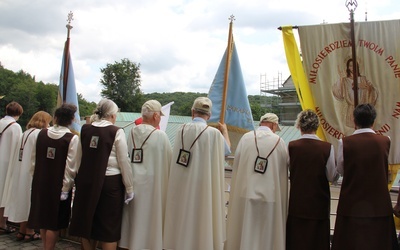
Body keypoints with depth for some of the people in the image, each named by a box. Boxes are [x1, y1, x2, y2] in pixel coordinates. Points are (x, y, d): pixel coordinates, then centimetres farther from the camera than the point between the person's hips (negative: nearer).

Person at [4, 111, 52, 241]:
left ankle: (22, 230, 21)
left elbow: (26, 155, 13)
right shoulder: (39, 134, -17)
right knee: (32, 201, 2)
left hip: (22, 173, 8)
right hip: (33, 173, -8)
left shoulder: (26, 133, 11)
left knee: (24, 199, 14)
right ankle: (30, 232, 11)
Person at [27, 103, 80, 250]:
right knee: (54, 222, 7)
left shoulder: (42, 133, -2)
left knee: (43, 217, 19)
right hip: (59, 185, -5)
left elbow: (34, 158, 5)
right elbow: (71, 167, -16)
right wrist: (65, 188, -8)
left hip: (40, 182, 5)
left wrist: (36, 176, 17)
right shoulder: (72, 138, -16)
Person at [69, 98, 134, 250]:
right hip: (109, 182, -4)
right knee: (109, 227, 7)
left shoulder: (85, 129, 2)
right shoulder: (116, 132, -10)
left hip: (86, 181, 4)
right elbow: (124, 162, -8)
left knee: (87, 222, 18)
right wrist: (129, 188, 0)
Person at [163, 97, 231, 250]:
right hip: (203, 185, -3)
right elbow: (227, 151, 6)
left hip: (182, 184, 4)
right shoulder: (214, 133, -14)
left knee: (183, 217, 16)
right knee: (202, 218, 9)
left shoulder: (181, 130, -3)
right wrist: (225, 131, 23)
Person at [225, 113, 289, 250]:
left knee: (244, 232, 10)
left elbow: (236, 165, 3)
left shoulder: (246, 138, -1)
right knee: (266, 234, 10)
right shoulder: (279, 141, -1)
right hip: (270, 195, 0)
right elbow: (284, 170, 6)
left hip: (246, 193, 1)